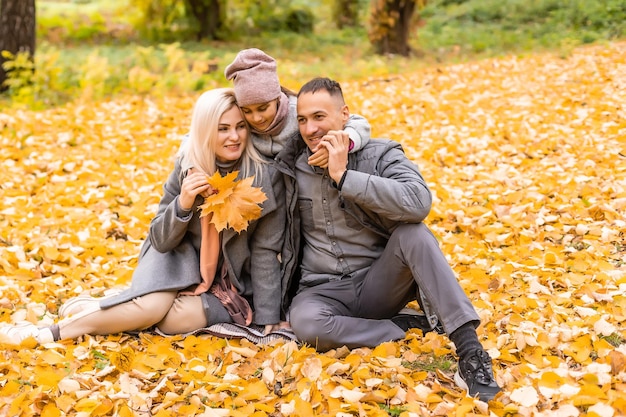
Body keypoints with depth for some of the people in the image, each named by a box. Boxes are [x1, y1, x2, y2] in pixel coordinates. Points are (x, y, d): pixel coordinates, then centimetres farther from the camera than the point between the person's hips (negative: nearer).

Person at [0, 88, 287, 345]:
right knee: (151, 307, -32)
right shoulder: (187, 167, -11)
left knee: (185, 316, -30)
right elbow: (161, 240, -8)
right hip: (181, 256, 1)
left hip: (228, 279, -1)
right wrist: (182, 204, -28)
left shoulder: (265, 174, -18)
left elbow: (265, 249, -12)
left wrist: (267, 317, -14)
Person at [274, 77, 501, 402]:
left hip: (379, 283, -1)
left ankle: (469, 350, -34)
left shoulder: (380, 155, -8)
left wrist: (343, 176, -28)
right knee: (304, 322, -34)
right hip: (325, 290, 2)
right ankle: (407, 329, -15)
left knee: (413, 233, -31)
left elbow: (418, 203, -29)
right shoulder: (292, 165, 2)